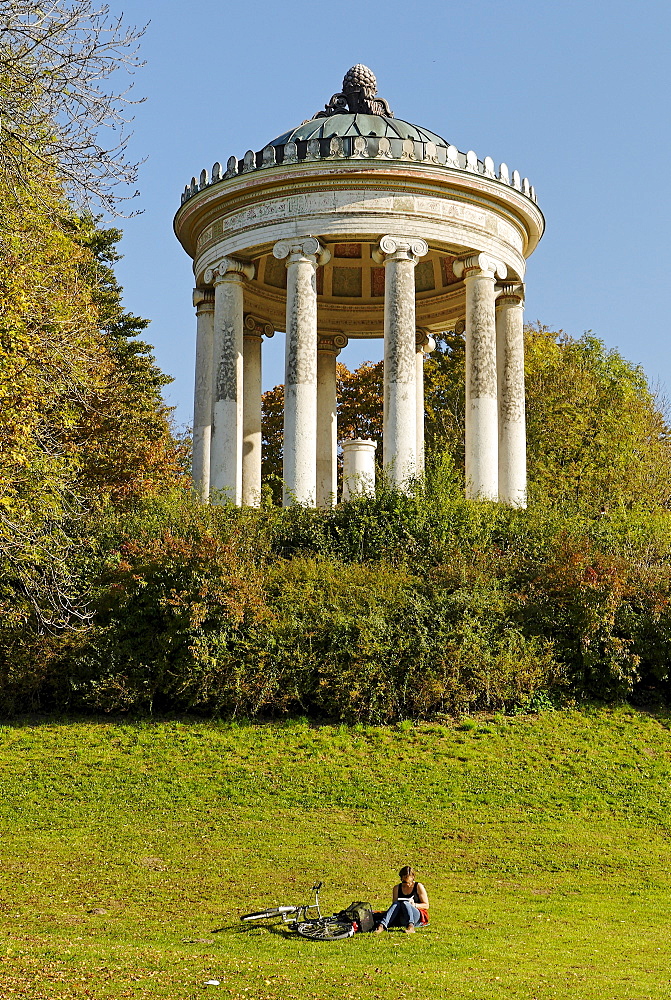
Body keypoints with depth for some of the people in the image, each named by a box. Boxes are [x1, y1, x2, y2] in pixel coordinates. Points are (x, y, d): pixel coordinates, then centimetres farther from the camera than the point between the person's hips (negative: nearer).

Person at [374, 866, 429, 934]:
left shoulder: (418, 886, 2)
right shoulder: (397, 888, 11)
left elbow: (426, 905, 2)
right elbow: (394, 903, 12)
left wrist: (415, 905, -16)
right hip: (402, 919, 3)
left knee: (405, 903, -32)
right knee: (396, 903, -29)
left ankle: (411, 926, -57)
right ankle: (382, 926, -49)